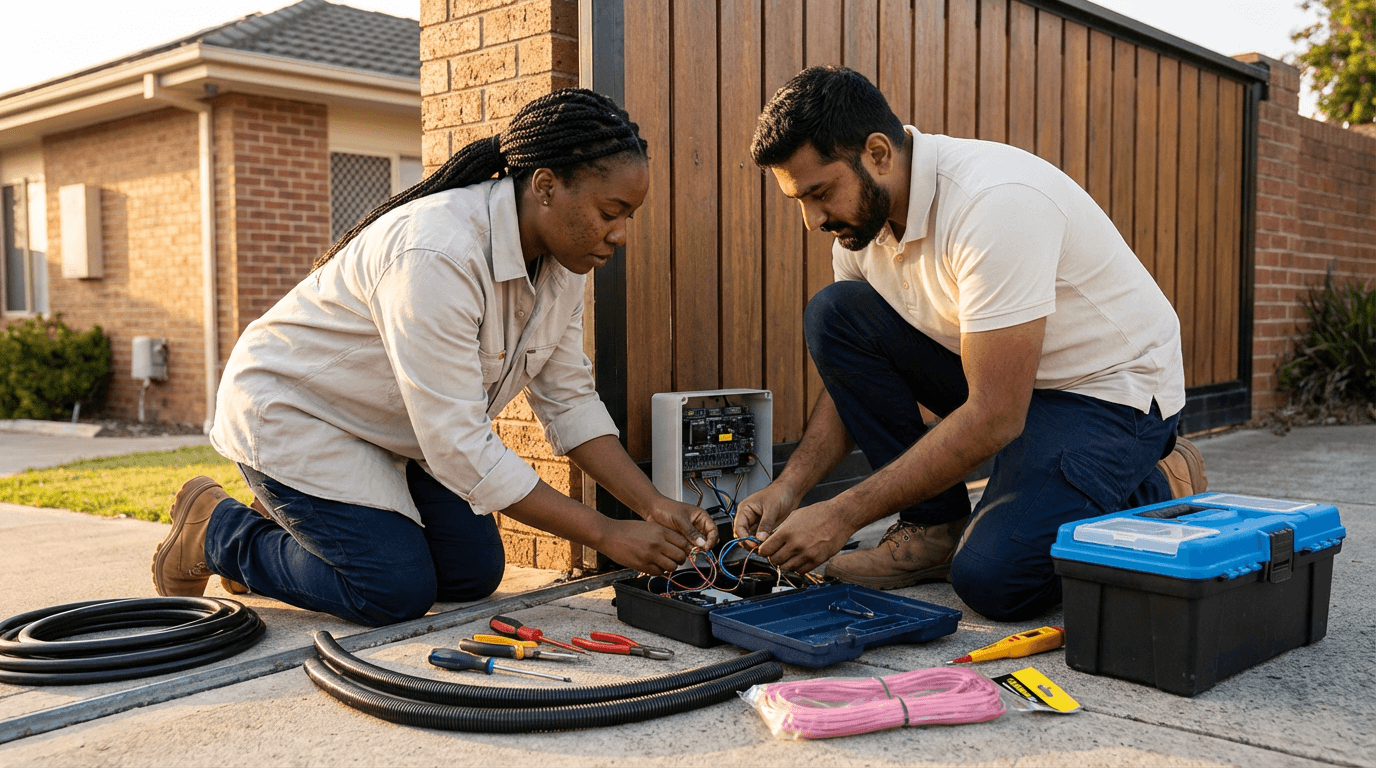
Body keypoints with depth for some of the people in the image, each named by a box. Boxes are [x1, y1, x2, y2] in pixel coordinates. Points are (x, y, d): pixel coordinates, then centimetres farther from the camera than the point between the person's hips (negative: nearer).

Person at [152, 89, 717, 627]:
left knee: (473, 574, 2)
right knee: (397, 592, -15)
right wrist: (606, 534, -32)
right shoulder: (438, 255, -36)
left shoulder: (561, 260, -9)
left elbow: (569, 402, -3)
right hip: (292, 412, -8)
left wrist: (653, 506, -14)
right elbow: (459, 448, -35)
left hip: (395, 432, 8)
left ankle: (291, 519, 22)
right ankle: (216, 529, 8)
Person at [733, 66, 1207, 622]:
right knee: (833, 314, -11)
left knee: (991, 575, -26)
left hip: (1112, 385, -7)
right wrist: (789, 485, -12)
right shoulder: (861, 208, -7)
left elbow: (994, 418, -32)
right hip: (993, 372, 7)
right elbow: (853, 372, 2)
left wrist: (843, 515, -29)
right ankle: (935, 526, -2)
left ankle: (1155, 494, 4)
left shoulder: (994, 203, -32)